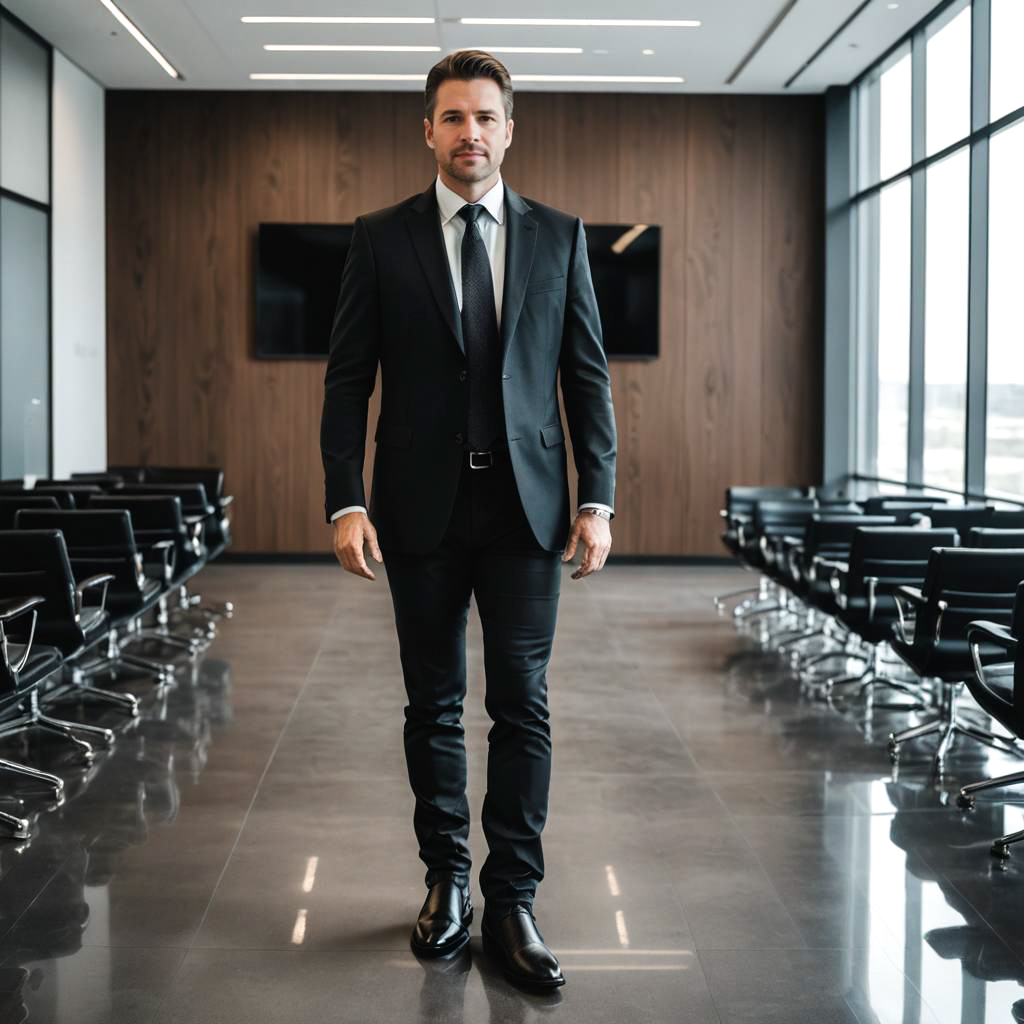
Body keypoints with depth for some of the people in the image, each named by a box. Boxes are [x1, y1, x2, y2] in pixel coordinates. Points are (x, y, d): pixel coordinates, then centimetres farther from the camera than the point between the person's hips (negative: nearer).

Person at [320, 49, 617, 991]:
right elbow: (348, 378, 2)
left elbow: (588, 374, 6)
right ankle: (446, 878, 24)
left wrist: (598, 499, -2)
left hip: (525, 506, 0)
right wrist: (345, 500, -8)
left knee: (522, 705, 0)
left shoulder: (559, 236, 7)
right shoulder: (382, 239, 4)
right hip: (423, 508, 0)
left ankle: (511, 903, 9)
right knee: (434, 704, 9)